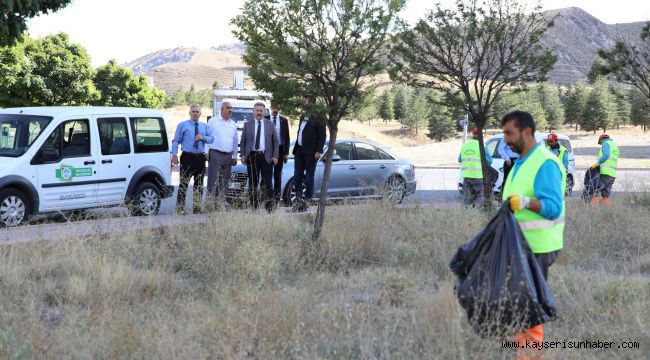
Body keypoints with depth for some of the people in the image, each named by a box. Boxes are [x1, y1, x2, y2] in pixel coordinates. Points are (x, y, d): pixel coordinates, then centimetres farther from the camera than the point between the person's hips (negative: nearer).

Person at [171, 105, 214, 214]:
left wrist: (203, 138, -11)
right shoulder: (182, 125, 5)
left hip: (200, 158, 4)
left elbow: (211, 139, 10)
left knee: (199, 184, 9)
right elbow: (176, 141, 0)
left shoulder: (205, 126, 16)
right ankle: (180, 208, -4)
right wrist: (174, 154, -11)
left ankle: (197, 207, 17)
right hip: (187, 157, -4)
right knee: (184, 183, -7)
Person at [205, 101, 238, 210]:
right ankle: (211, 204, -9)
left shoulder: (233, 124, 17)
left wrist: (235, 156, 15)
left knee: (224, 182, 5)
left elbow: (235, 141, 20)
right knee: (213, 180, -9)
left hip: (228, 156, 5)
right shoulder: (213, 121, 3)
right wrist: (206, 152, -7)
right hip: (215, 155, -5)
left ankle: (221, 204, 9)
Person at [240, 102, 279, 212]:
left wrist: (275, 156, -1)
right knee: (252, 183, 3)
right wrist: (243, 155, -1)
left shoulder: (270, 124, 9)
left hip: (266, 157, -1)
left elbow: (275, 141, 8)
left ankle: (269, 207, -2)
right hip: (252, 157, 1)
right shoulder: (247, 124, 9)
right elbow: (243, 141, 9)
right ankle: (253, 206, 8)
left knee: (267, 183, -3)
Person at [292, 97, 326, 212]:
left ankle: (307, 201, 5)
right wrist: (295, 148, 15)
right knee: (297, 176, 7)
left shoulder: (317, 118, -7)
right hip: (299, 150, 8)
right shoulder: (303, 117, 18)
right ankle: (298, 200, 13)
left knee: (309, 177, -1)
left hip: (310, 152, -8)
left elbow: (322, 135, -11)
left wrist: (318, 151, -17)